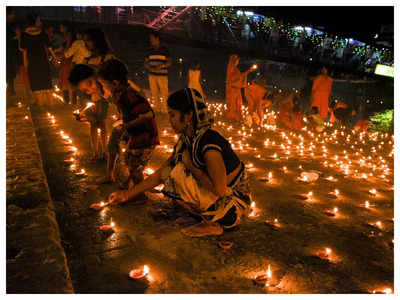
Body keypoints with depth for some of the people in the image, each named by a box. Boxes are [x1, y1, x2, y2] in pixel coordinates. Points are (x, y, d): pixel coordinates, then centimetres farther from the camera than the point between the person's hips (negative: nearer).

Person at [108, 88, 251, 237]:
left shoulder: (209, 143, -27)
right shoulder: (186, 141, 1)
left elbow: (219, 190, -29)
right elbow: (160, 173, 7)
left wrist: (190, 166, -18)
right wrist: (128, 195, 8)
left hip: (236, 203, -8)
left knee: (178, 173, -22)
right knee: (168, 172, 5)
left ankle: (211, 224, -5)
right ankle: (211, 218, 8)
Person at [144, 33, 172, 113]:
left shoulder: (164, 50, -1)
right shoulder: (150, 51, 11)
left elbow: (169, 62, -2)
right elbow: (145, 63, 15)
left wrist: (161, 66, -18)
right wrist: (149, 68, -7)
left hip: (162, 75, -4)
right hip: (152, 75, 4)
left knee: (164, 93, -3)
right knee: (154, 93, 7)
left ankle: (165, 110, 8)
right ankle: (157, 109, 18)